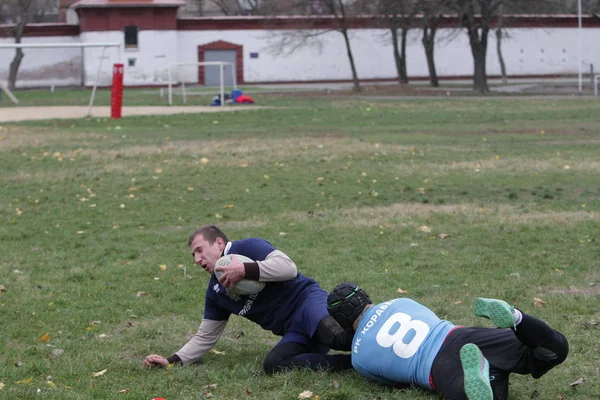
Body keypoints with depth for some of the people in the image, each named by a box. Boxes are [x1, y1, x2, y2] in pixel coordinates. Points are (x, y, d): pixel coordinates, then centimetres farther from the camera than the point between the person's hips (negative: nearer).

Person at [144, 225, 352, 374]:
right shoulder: (215, 292, 20)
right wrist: (171, 360, 11)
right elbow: (205, 337, 23)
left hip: (306, 300, -6)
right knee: (272, 364, -30)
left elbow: (288, 267, -15)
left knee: (335, 335, -42)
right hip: (292, 331, 6)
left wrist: (245, 270, -17)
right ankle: (353, 362, -35)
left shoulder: (247, 248, -1)